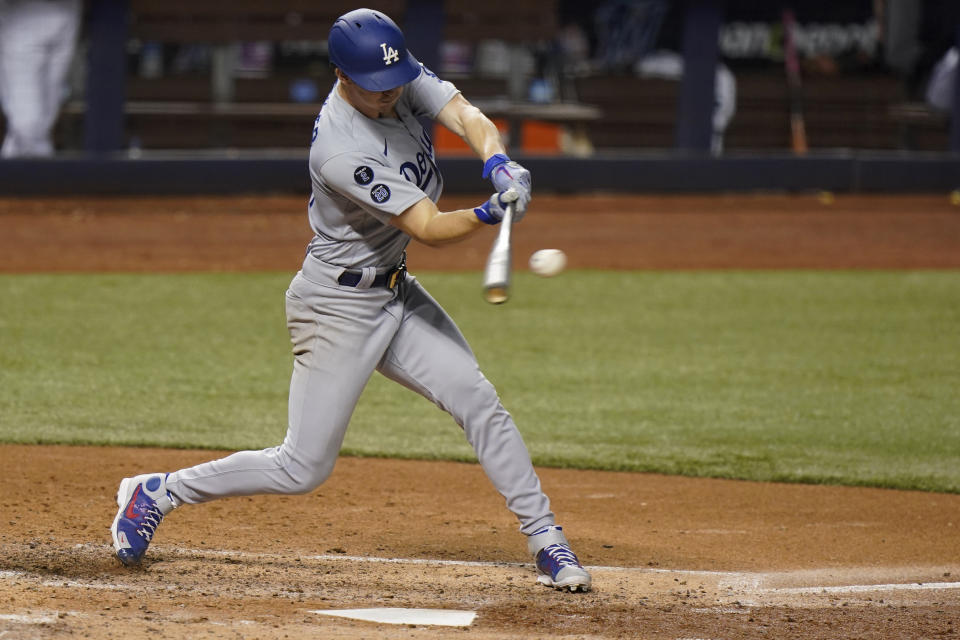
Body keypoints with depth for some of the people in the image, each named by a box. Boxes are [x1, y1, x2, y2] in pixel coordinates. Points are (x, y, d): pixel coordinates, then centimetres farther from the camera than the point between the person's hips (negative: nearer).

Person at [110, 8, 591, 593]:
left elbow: (467, 117, -20)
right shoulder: (339, 152, -30)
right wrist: (487, 215, -48)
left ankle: (546, 540, 5)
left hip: (393, 292, 8)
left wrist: (500, 166, -41)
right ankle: (156, 494, 13)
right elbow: (430, 229, -30)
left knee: (478, 400, -2)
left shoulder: (404, 79, -7)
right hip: (338, 306, -8)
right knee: (303, 469, -2)